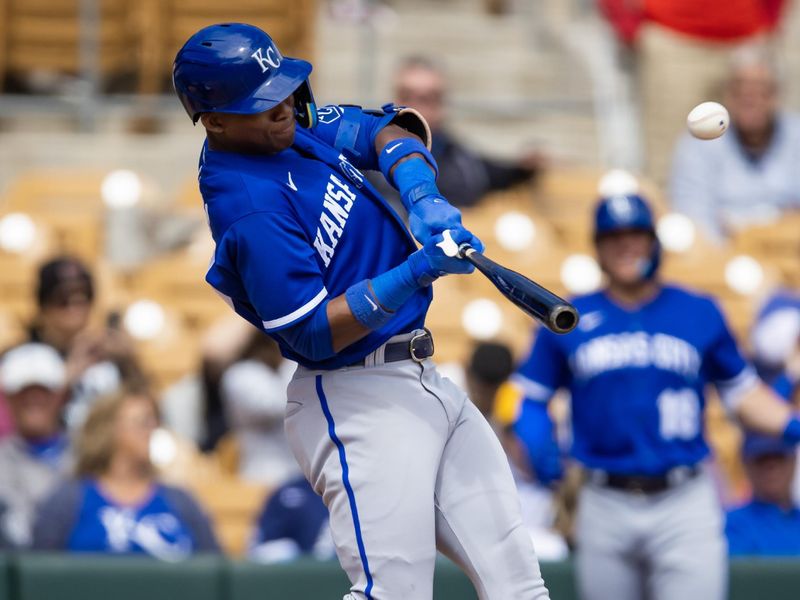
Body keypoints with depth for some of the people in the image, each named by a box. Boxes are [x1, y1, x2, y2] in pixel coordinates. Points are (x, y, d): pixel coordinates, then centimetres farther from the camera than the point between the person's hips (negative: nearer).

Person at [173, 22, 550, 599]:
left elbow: (387, 131, 12)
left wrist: (422, 196, -8)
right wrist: (414, 275, -28)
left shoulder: (293, 121, 7)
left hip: (422, 380, 10)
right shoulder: (250, 209, -20)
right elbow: (315, 334, -22)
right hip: (361, 405, -10)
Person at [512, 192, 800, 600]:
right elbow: (532, 398, 9)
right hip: (605, 505, 1)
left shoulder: (700, 314, 7)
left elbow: (742, 393, 12)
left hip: (685, 504, -1)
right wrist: (533, 444, -11)